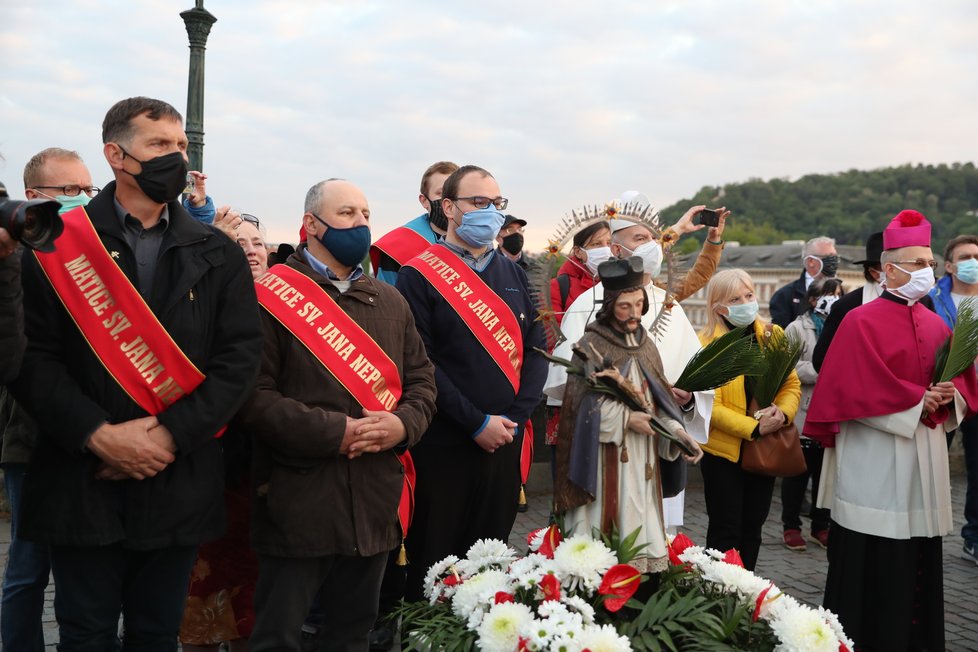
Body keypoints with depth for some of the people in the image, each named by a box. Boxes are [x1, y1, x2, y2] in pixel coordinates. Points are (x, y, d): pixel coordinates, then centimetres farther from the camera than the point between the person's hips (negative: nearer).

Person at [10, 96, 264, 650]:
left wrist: (171, 434, -13)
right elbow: (33, 356, -6)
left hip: (179, 485, 2)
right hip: (82, 484, -1)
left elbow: (241, 357, -3)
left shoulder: (219, 255, 7)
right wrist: (99, 435, -17)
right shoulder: (61, 245, 1)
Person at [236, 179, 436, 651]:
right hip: (298, 502, -5)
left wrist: (403, 424, -8)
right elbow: (253, 395, -13)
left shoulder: (390, 302, 14)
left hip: (374, 501, 6)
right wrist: (335, 432, -19)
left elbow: (421, 380, 14)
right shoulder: (273, 297, -6)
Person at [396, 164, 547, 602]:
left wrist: (514, 418, -5)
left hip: (504, 440, 5)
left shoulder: (513, 275, 13)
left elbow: (536, 349, 8)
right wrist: (476, 422, -15)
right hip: (445, 446, -5)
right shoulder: (420, 275, -5)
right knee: (435, 560, 4)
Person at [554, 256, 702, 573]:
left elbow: (659, 397, 12)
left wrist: (677, 430, -4)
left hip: (642, 456, 5)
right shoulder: (591, 344, -6)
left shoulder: (646, 344, 11)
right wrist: (626, 419, -17)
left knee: (639, 521, 5)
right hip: (606, 455, -5)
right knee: (607, 526, -4)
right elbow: (582, 403, -11)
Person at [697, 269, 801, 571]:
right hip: (723, 450, -4)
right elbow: (710, 405, -15)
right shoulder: (706, 342, -11)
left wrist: (782, 413, -15)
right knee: (725, 531, 4)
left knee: (752, 529, 14)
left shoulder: (773, 335, 3)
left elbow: (791, 384, 5)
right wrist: (753, 428, -23)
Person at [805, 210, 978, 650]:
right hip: (875, 460, -6)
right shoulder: (861, 323, -7)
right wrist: (916, 401, -12)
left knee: (919, 559, 9)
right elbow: (856, 389, -15)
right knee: (871, 560, -2)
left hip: (924, 458, 6)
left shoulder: (936, 326, 13)